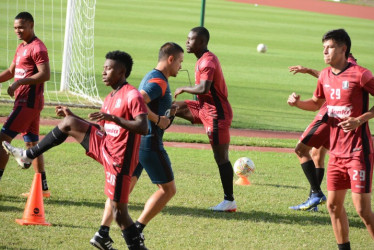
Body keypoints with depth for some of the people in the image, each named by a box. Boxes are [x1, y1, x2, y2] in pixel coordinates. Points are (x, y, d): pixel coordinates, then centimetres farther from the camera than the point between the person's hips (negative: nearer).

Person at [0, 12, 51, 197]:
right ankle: (42, 188, 18)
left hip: (28, 103, -10)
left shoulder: (37, 48, -13)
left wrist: (19, 83, -24)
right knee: (32, 143, 13)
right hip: (25, 101, 10)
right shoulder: (21, 48, 18)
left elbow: (45, 75, -22)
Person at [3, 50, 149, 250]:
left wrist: (112, 118, -32)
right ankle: (27, 155, 20)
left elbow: (143, 128, -25)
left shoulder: (132, 96, -15)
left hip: (118, 158, -9)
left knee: (118, 212, -7)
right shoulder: (110, 98, 14)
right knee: (68, 123, 10)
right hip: (105, 147, 9)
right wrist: (72, 115, 20)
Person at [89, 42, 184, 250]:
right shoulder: (159, 81, -15)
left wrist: (168, 111, 13)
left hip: (134, 140, 9)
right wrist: (158, 119, -20)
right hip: (149, 143, -9)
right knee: (168, 189, 3)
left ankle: (103, 233, -1)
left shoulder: (151, 77, 17)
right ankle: (136, 230, -1)